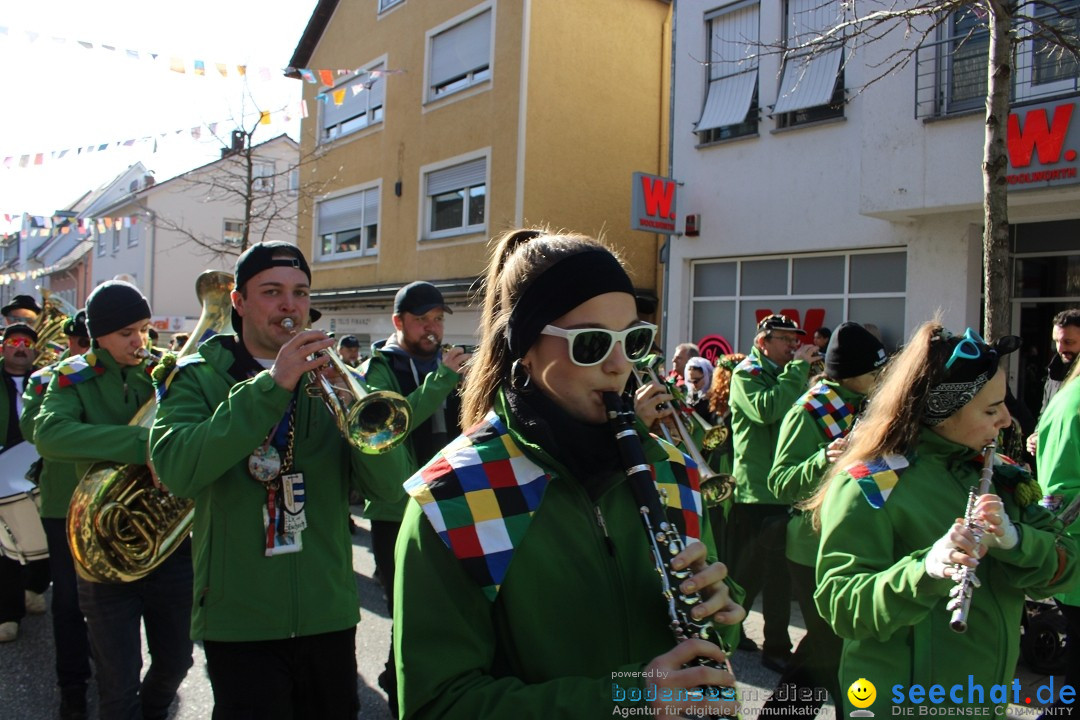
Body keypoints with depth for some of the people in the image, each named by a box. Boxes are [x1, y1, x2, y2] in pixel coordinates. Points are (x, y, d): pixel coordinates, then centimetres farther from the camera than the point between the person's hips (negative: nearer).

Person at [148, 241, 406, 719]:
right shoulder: (199, 378, -1)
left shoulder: (327, 377, 5)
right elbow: (177, 472, -21)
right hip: (240, 621, -3)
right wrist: (271, 387, -26)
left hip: (329, 614, 3)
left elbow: (386, 486, -6)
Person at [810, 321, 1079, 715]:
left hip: (988, 696, 7)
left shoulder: (997, 474, 2)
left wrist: (1013, 540, -24)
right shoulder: (869, 486, -19)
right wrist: (925, 569, -39)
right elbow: (840, 607, -24)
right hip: (901, 699, -6)